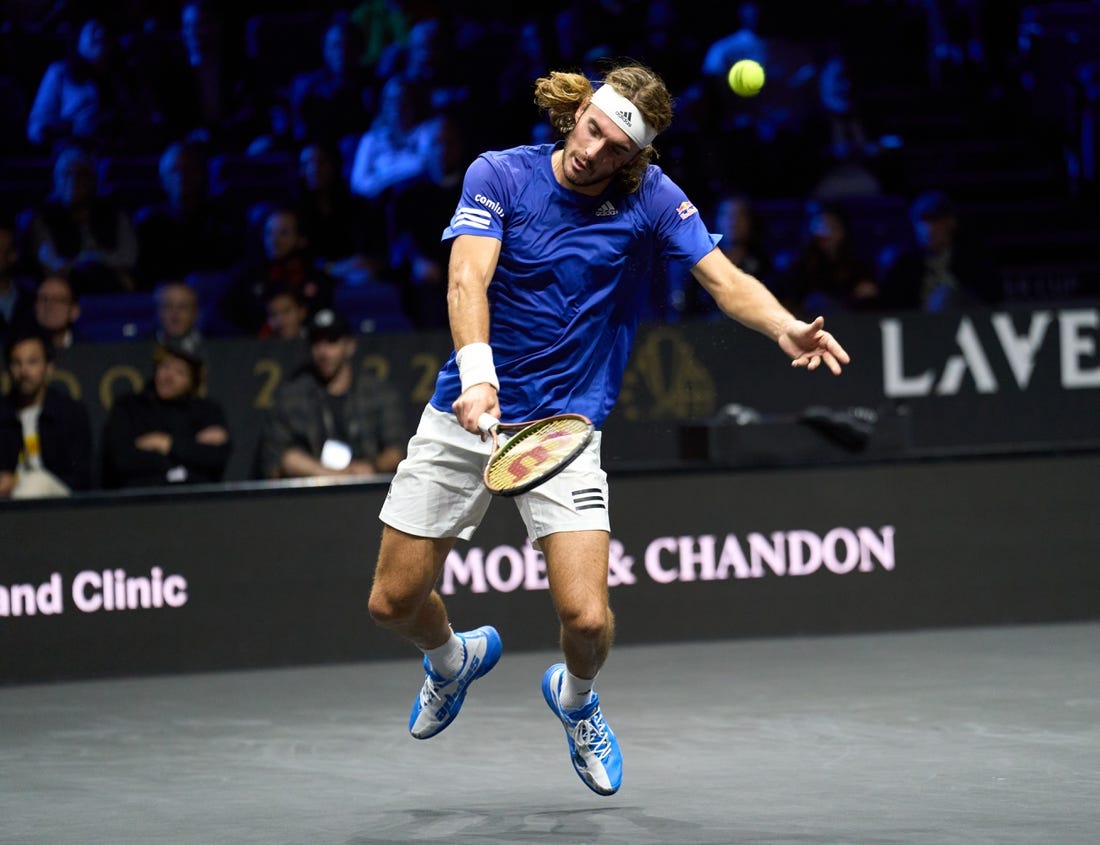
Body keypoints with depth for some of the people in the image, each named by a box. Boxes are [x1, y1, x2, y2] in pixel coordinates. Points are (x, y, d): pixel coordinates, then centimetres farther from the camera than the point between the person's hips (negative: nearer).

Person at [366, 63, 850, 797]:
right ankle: (456, 660, 43)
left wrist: (785, 327, -36)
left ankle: (574, 695, 24)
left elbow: (727, 281, -15)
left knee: (587, 617, -14)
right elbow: (468, 280, -22)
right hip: (466, 413, 1)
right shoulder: (499, 175, -9)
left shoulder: (650, 198, -7)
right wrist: (477, 374, -39)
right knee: (393, 603, 5)